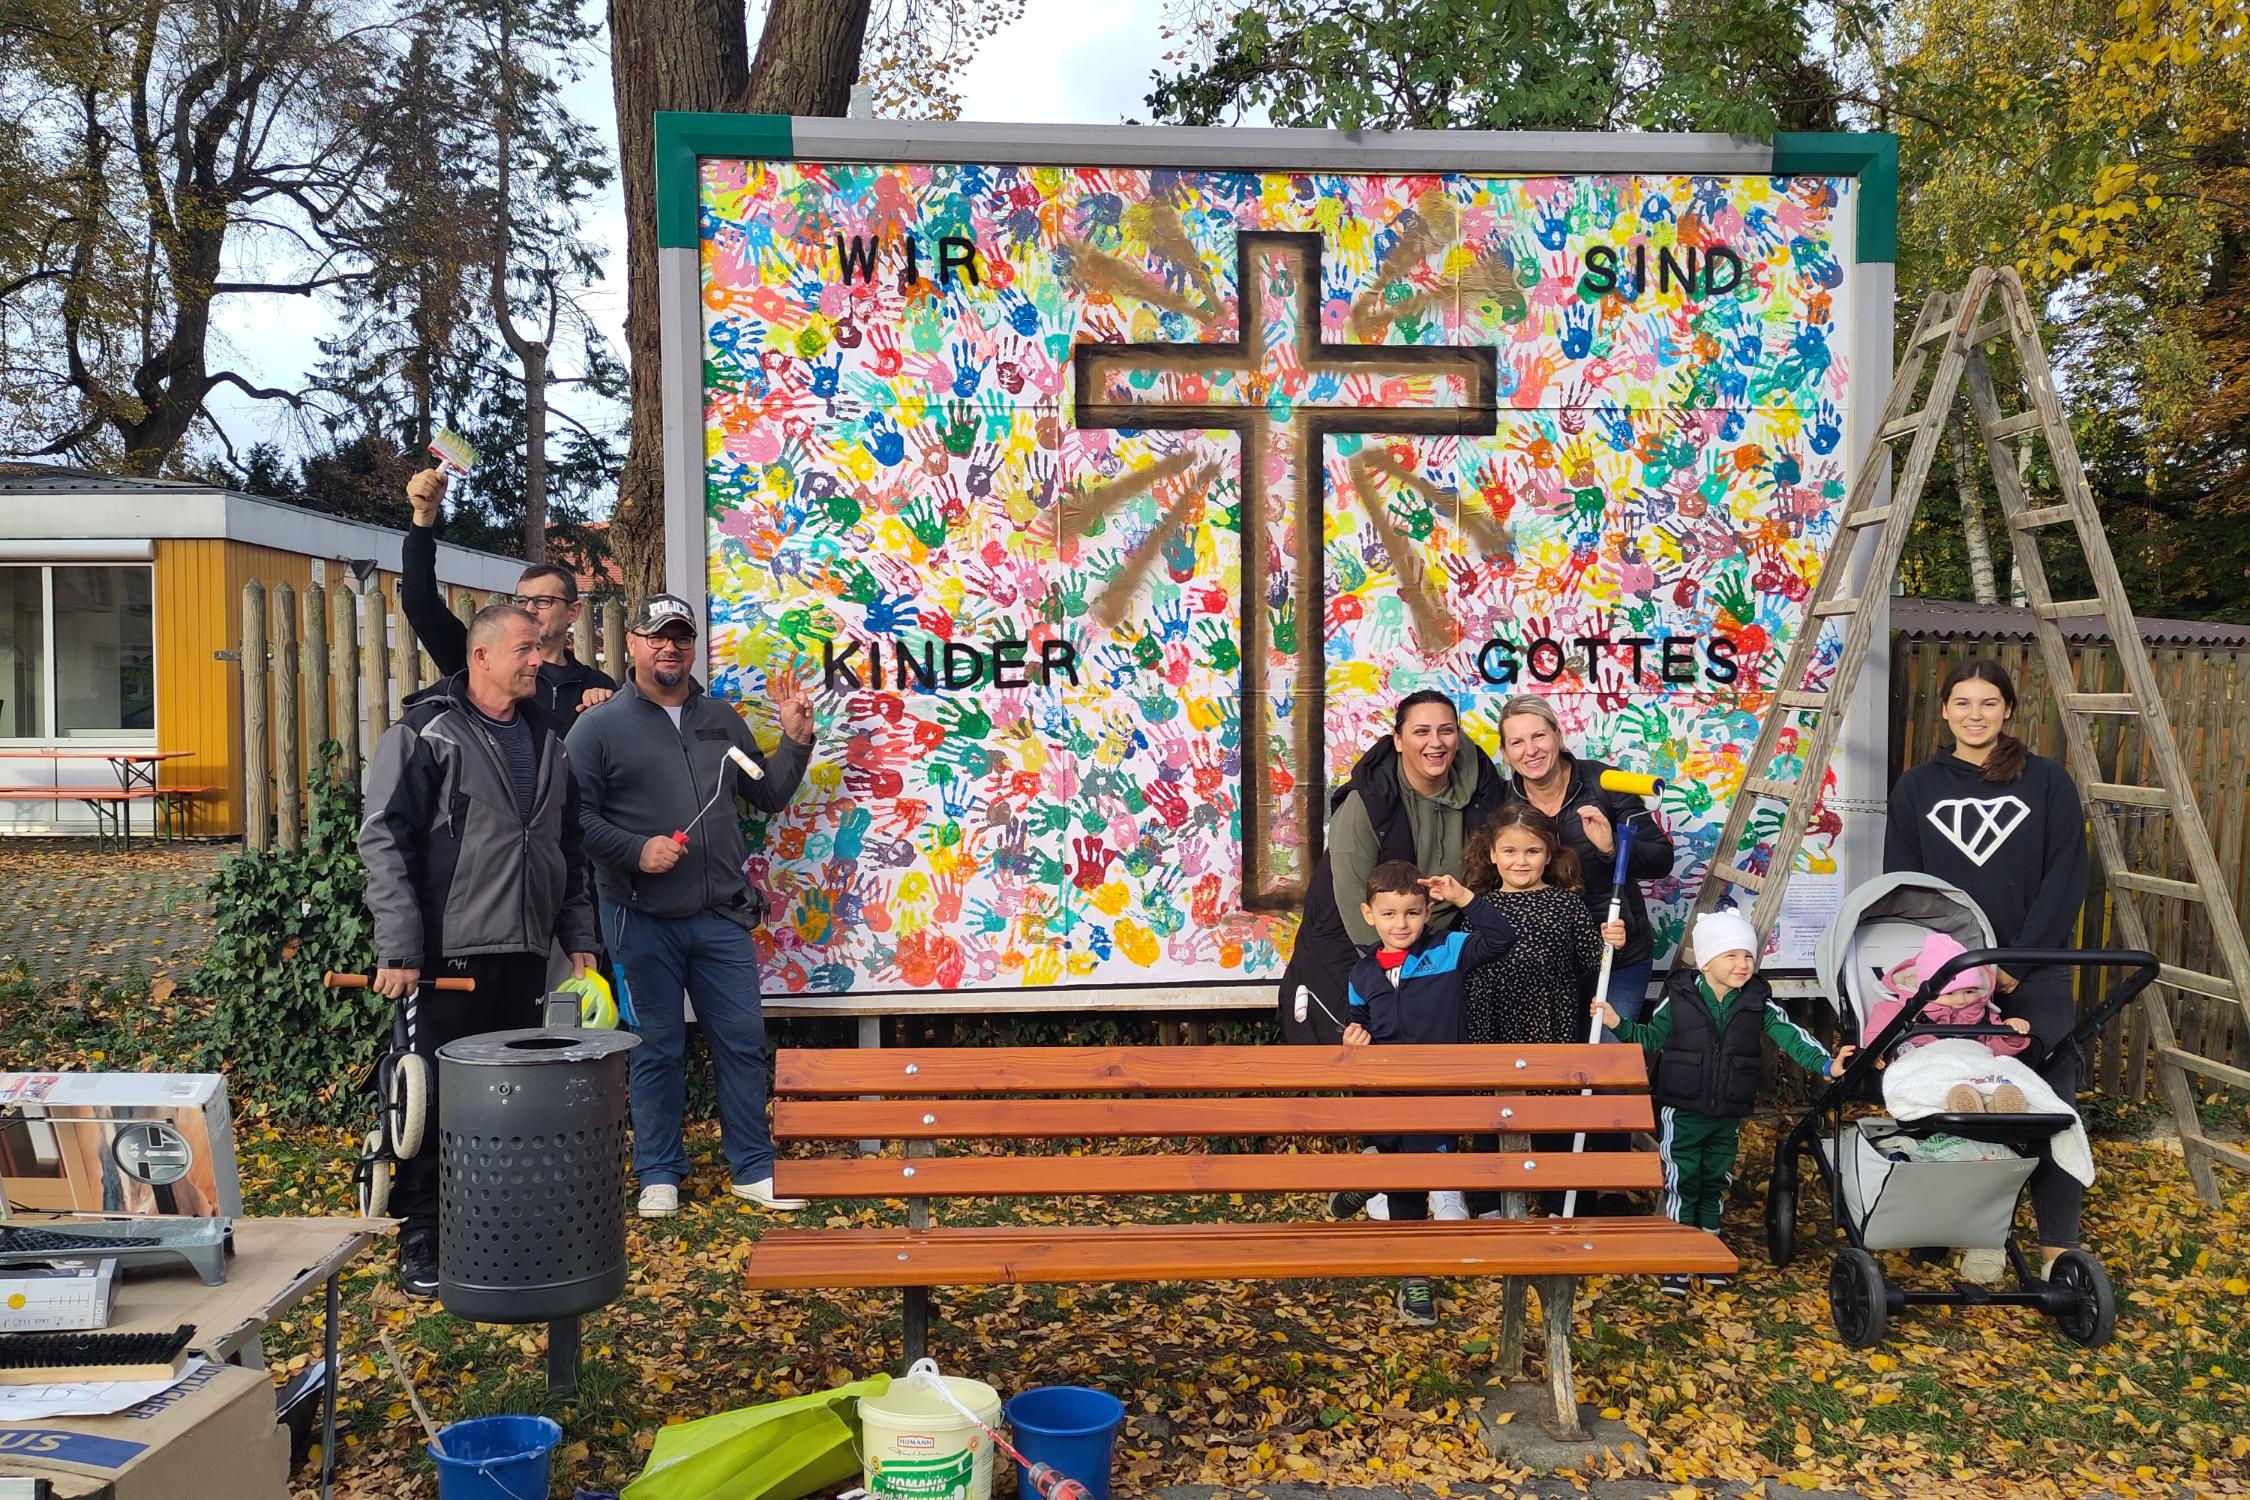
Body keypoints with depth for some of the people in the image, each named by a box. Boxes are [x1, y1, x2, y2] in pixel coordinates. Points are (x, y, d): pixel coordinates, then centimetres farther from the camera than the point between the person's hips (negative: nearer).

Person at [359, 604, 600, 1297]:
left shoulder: (546, 739, 15)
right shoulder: (425, 732, -6)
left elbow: (570, 849, 20)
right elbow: (384, 841, -11)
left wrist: (579, 940, 15)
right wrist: (399, 949, -16)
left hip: (523, 953, 6)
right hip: (446, 953, -6)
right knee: (435, 1100, -1)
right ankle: (422, 1239, 10)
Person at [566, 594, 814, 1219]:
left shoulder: (721, 720, 13)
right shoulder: (600, 726, -1)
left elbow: (768, 795, 19)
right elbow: (576, 816, -6)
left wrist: (795, 741, 6)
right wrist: (636, 851, -17)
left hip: (721, 916, 4)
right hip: (642, 919, -4)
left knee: (743, 1040, 5)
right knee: (658, 1048, 5)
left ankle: (753, 1169, 16)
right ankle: (659, 1174, 19)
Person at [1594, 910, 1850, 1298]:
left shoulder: (1758, 1002, -4)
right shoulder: (1678, 996, -9)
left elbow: (1790, 1035, -11)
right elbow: (1653, 1038, 4)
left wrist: (1826, 1064, -25)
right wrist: (1618, 1024, -11)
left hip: (1728, 1116, 3)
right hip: (1681, 1112, -3)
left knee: (1715, 1182, 17)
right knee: (1681, 1183, 0)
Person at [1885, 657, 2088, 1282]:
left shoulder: (2048, 782, 3)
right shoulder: (1917, 788, 8)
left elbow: (2065, 880, -2)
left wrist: (2017, 962, -9)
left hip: (2034, 976, -1)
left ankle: (2060, 1247, 5)